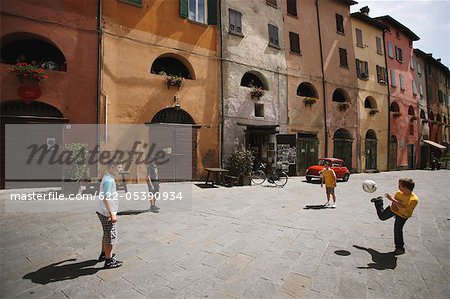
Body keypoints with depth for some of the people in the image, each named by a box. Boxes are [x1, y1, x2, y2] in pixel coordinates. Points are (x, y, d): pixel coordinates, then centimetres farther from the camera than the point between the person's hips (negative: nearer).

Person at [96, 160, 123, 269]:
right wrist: (112, 214, -25)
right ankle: (109, 261, 15)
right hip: (107, 213, -10)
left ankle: (104, 254, 40)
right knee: (110, 237, 2)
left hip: (104, 212, 10)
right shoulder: (109, 180, -22)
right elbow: (105, 198, -27)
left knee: (106, 235, 24)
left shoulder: (108, 177, 9)